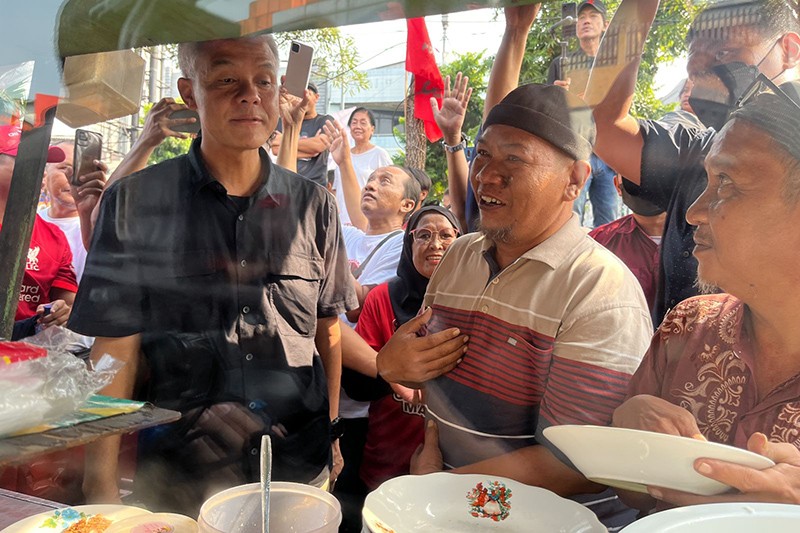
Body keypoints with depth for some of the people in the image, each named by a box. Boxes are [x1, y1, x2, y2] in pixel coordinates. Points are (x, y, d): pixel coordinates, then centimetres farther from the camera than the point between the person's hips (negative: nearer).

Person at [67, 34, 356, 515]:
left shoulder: (315, 206, 0)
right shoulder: (135, 204, -6)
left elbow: (327, 331, 6)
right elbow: (115, 351, -6)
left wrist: (331, 436, 8)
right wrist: (101, 487, -6)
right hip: (176, 476, -1)